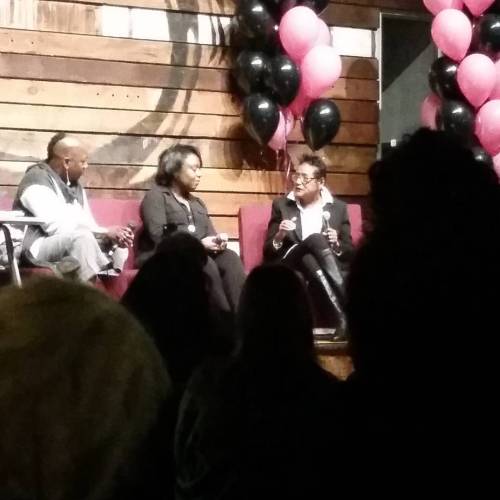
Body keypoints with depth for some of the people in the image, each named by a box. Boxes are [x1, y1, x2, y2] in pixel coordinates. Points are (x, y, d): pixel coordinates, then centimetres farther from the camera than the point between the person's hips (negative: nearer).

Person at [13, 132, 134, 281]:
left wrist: (114, 235, -14)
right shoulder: (37, 182, -13)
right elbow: (56, 226, -24)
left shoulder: (74, 184, 13)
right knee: (82, 236, -34)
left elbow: (88, 224, 8)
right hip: (38, 246, -9)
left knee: (118, 241, -1)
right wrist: (105, 232, -23)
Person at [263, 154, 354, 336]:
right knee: (315, 239, -33)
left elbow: (349, 253, 13)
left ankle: (342, 316, -48)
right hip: (289, 267, 0)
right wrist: (279, 236, -11)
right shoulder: (281, 205, 12)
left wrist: (336, 245, -10)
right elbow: (268, 253, 10)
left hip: (328, 267, 0)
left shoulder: (338, 208, 13)